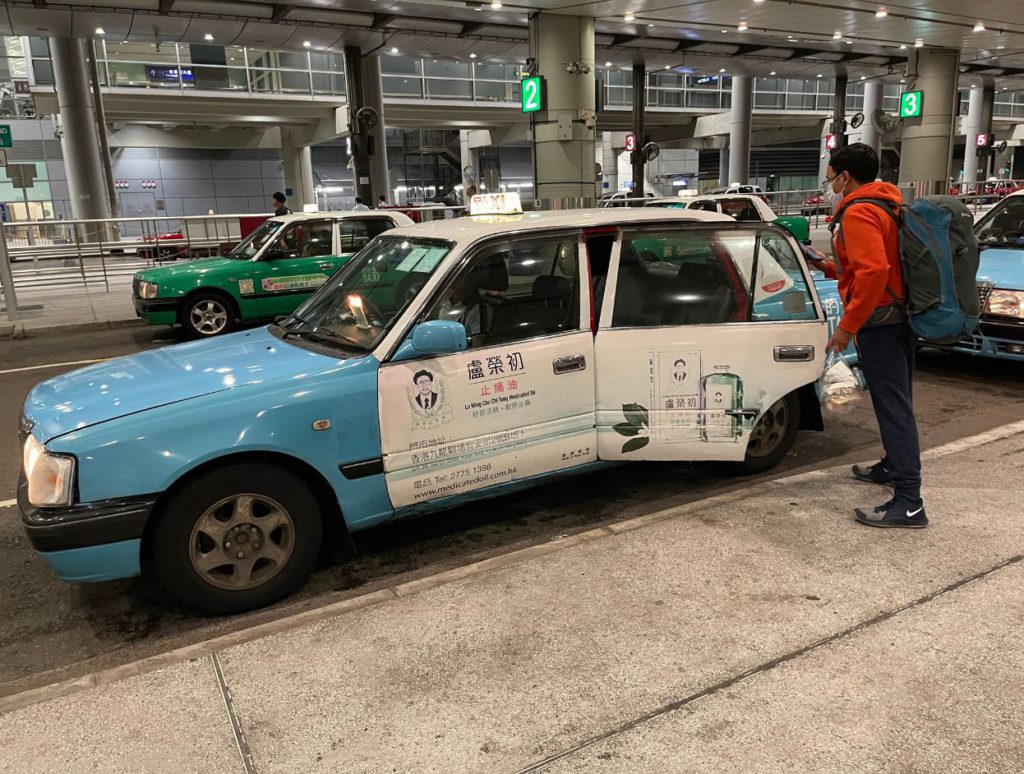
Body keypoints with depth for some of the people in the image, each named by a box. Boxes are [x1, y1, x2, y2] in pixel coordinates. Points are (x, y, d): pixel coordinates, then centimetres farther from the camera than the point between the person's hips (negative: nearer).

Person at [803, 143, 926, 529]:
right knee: (895, 400, 21)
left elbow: (873, 271, -28)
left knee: (894, 406, -11)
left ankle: (909, 501, -9)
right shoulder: (885, 205, 16)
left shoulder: (858, 213, -15)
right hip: (900, 315, 10)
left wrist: (848, 325, -23)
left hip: (879, 322, -10)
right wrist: (829, 266, 21)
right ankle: (894, 467, 37)